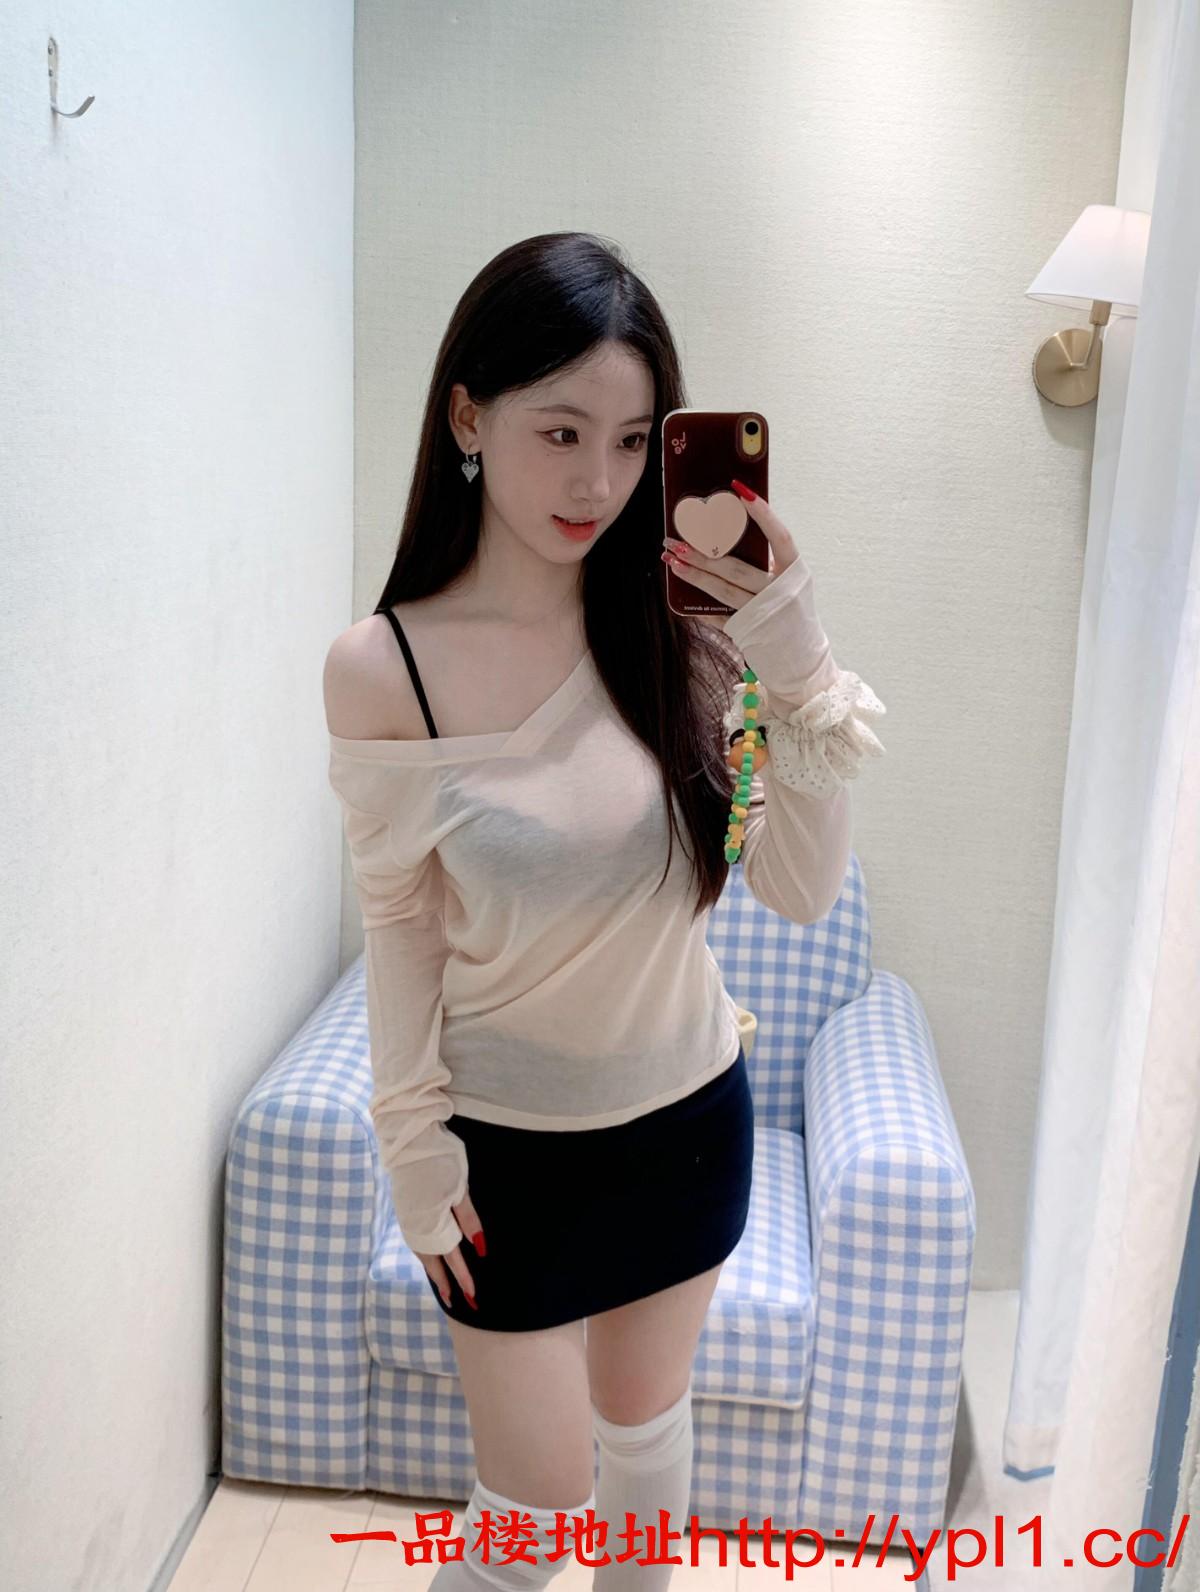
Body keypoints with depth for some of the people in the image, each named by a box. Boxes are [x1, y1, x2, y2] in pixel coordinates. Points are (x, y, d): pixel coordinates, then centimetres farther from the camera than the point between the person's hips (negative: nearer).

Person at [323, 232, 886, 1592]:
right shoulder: (382, 670, -18)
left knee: (646, 1420, 26)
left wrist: (797, 667, -27)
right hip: (510, 1142, -2)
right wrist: (417, 1155, -4)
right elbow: (400, 927, -9)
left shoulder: (677, 627, -13)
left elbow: (802, 891, -15)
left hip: (689, 1110, 3)